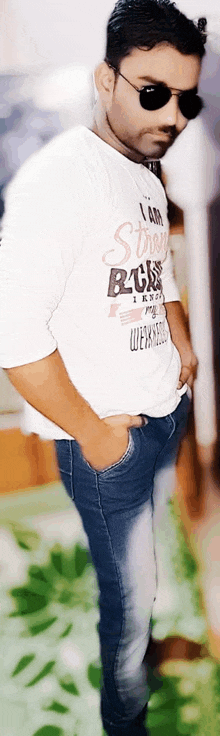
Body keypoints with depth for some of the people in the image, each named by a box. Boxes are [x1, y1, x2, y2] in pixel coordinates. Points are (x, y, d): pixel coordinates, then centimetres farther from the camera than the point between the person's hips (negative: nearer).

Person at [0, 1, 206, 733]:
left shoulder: (147, 179, 10)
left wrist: (183, 350, 11)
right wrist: (93, 434, -16)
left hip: (167, 412, 8)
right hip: (108, 435, -7)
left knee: (146, 571, 20)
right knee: (131, 595, 6)